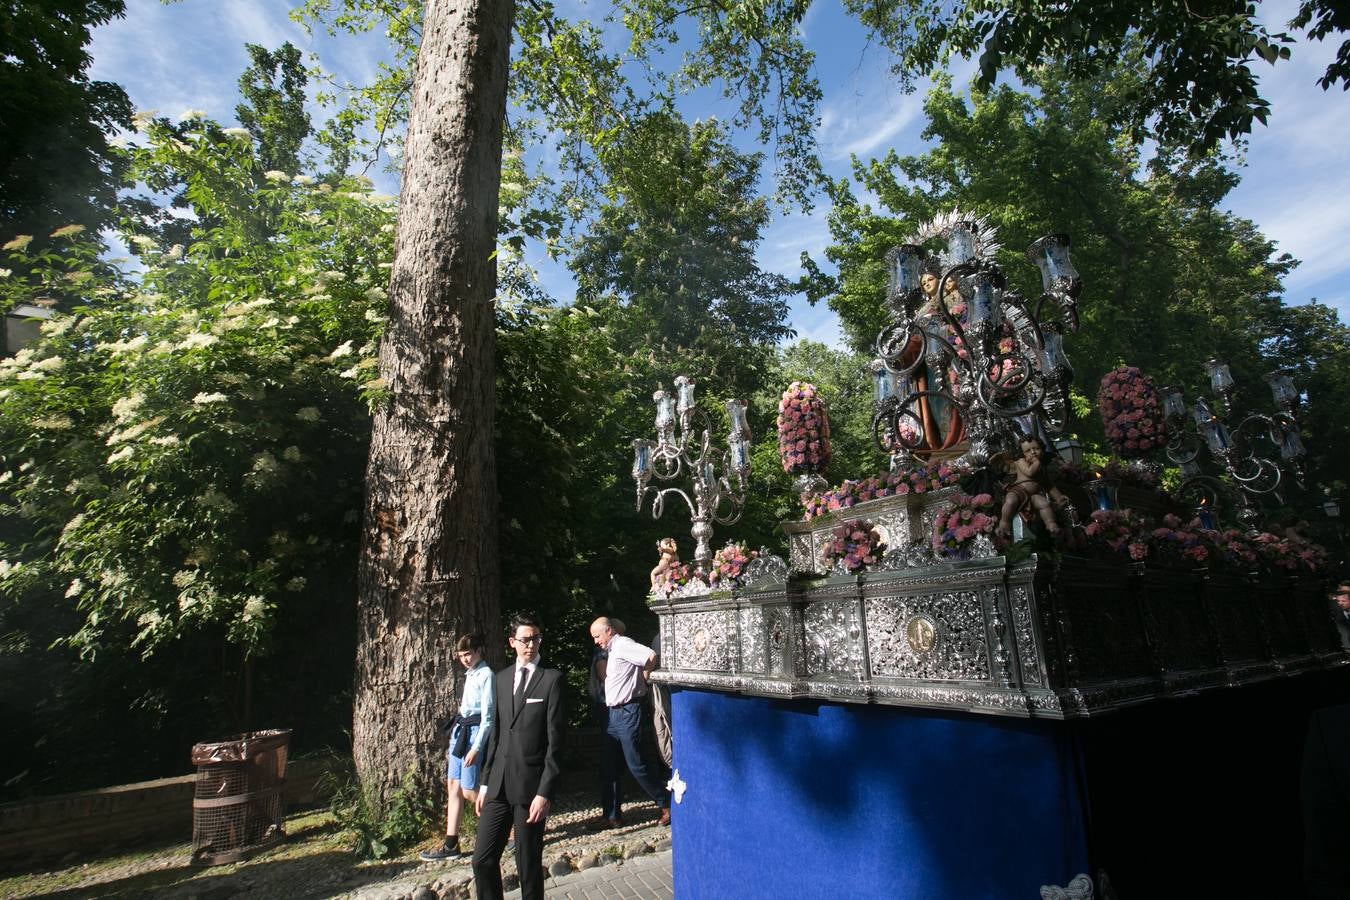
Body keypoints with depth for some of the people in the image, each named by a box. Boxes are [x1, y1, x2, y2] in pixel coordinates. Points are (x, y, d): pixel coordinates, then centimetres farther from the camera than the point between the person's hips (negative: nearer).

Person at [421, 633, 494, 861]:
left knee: (468, 791, -2)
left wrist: (476, 748, -19)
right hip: (460, 730, 8)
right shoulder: (470, 674, 11)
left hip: (475, 732, -8)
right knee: (453, 786, 11)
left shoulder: (486, 675, -15)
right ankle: (451, 845, 20)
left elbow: (488, 716, -17)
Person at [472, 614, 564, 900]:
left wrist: (545, 792, -12)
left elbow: (555, 740, -9)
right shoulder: (502, 678, 10)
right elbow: (496, 733, 14)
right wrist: (485, 782, 12)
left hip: (531, 785, -5)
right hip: (499, 783, 5)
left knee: (528, 864, 6)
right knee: (482, 860, 7)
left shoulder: (552, 679, -7)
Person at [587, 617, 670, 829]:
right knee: (608, 765, 11)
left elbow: (651, 656, -30)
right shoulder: (612, 650, 14)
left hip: (628, 712, -10)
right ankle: (611, 815, 22)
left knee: (636, 764, -2)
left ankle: (667, 804, 15)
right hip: (614, 713, 10)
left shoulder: (623, 645, -16)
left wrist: (644, 679, -15)